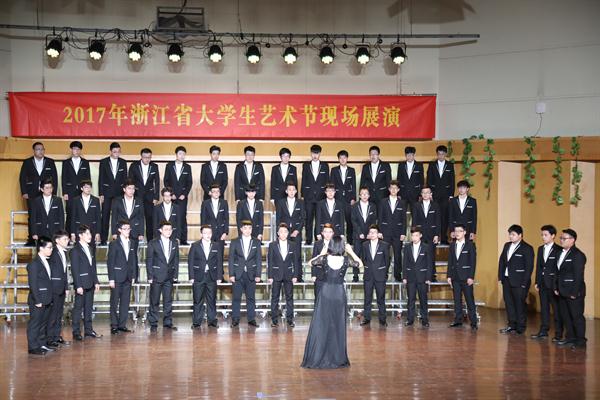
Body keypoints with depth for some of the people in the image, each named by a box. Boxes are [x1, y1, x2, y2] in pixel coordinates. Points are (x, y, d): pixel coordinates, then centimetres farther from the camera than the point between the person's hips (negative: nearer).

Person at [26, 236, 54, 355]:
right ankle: (33, 347, 6)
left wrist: (49, 298, 13)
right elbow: (33, 284, -17)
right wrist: (37, 300, -18)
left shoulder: (46, 262, 12)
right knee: (34, 324, 0)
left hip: (46, 300, 9)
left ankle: (42, 344, 25)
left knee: (43, 323, 16)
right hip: (38, 301, -9)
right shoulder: (34, 264, -15)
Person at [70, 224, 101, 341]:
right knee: (78, 308, -1)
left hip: (90, 284, 7)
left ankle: (88, 330, 20)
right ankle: (76, 332, 4)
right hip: (81, 285, -7)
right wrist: (78, 286, -17)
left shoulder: (91, 249, 13)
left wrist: (96, 282, 11)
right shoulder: (75, 250, -10)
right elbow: (74, 270, -13)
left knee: (89, 308, 13)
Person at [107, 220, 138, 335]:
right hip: (117, 277, -4)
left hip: (128, 277, 4)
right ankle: (114, 326, 5)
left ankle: (122, 324, 13)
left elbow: (134, 260, 12)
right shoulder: (114, 244, -4)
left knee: (125, 302, 6)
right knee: (115, 302, 0)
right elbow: (110, 262, -7)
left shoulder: (133, 243, 10)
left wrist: (134, 275, 6)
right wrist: (111, 279, -12)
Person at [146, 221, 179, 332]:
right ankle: (153, 324, 6)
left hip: (169, 277, 4)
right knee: (154, 302, 0)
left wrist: (175, 275, 5)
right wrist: (150, 277, -8)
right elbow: (149, 261, -3)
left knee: (168, 301, 6)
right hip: (156, 277, -4)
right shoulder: (153, 243, -2)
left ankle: (167, 323, 13)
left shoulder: (174, 243, 9)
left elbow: (176, 260, 12)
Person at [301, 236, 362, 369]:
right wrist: (351, 251, 14)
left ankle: (317, 358, 6)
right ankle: (338, 358, 15)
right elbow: (360, 264, 13)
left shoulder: (324, 258, -8)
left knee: (321, 325, 5)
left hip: (325, 293, -1)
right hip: (339, 294, 1)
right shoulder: (346, 260, -6)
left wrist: (322, 253, 16)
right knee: (338, 326, 9)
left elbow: (310, 262, 12)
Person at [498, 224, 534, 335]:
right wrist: (500, 277, 7)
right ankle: (512, 325, 22)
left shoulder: (527, 248, -9)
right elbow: (501, 261, 15)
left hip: (519, 281, -7)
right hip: (507, 280, 7)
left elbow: (529, 267, -11)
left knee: (520, 304, 0)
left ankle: (520, 328, 9)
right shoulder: (507, 245, 12)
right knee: (508, 303, 11)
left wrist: (524, 283, -15)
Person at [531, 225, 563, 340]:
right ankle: (543, 331, 20)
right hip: (543, 284, 6)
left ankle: (558, 334, 7)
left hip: (554, 284, -6)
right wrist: (537, 282, 9)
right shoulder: (541, 249, 12)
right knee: (544, 308, 12)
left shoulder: (559, 250, -9)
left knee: (557, 309, 1)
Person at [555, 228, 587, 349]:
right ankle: (570, 338, 23)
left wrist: (574, 293, -19)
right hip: (563, 292, 9)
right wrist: (556, 287, 12)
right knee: (565, 316, 13)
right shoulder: (562, 253, 13)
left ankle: (581, 340, 8)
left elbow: (579, 276, -18)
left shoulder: (578, 255, -14)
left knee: (577, 316, -1)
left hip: (574, 293, -9)